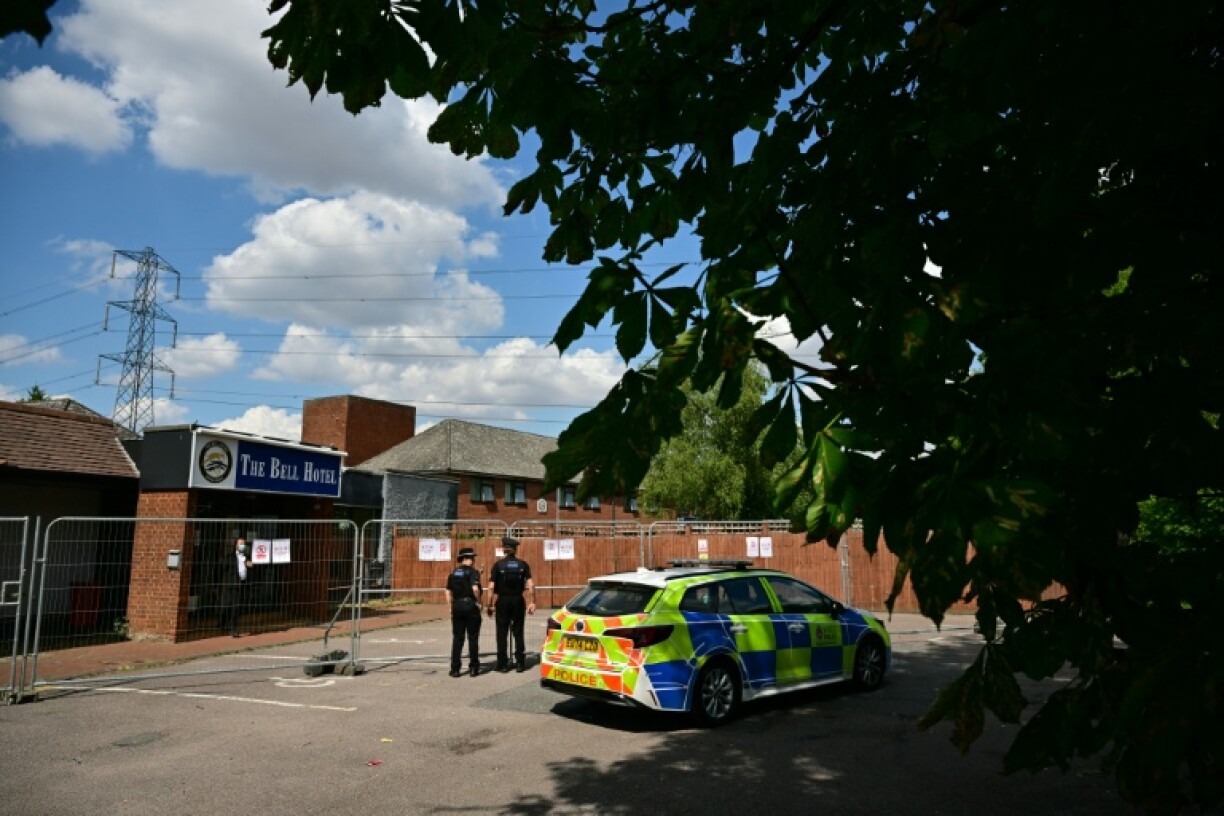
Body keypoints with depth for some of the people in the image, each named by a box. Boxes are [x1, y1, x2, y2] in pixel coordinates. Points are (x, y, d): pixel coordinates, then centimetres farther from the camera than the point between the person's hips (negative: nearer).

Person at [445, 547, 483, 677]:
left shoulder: (453, 573, 9)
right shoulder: (472, 571, -8)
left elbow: (448, 592, 9)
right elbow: (475, 589, -21)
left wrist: (451, 607, 15)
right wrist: (478, 602, -8)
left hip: (457, 606, 4)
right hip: (470, 605, -4)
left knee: (457, 638, 8)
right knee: (473, 638, 5)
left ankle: (455, 669, 6)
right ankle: (473, 667, 9)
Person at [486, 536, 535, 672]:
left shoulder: (498, 565, -5)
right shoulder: (523, 564, 0)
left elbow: (491, 587, -9)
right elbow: (530, 585, -7)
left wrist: (490, 605, -4)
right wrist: (532, 602, -2)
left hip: (502, 601, -2)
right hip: (518, 601, 2)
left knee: (502, 633, 7)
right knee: (518, 632, 11)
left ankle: (503, 664, 9)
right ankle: (520, 663, 11)